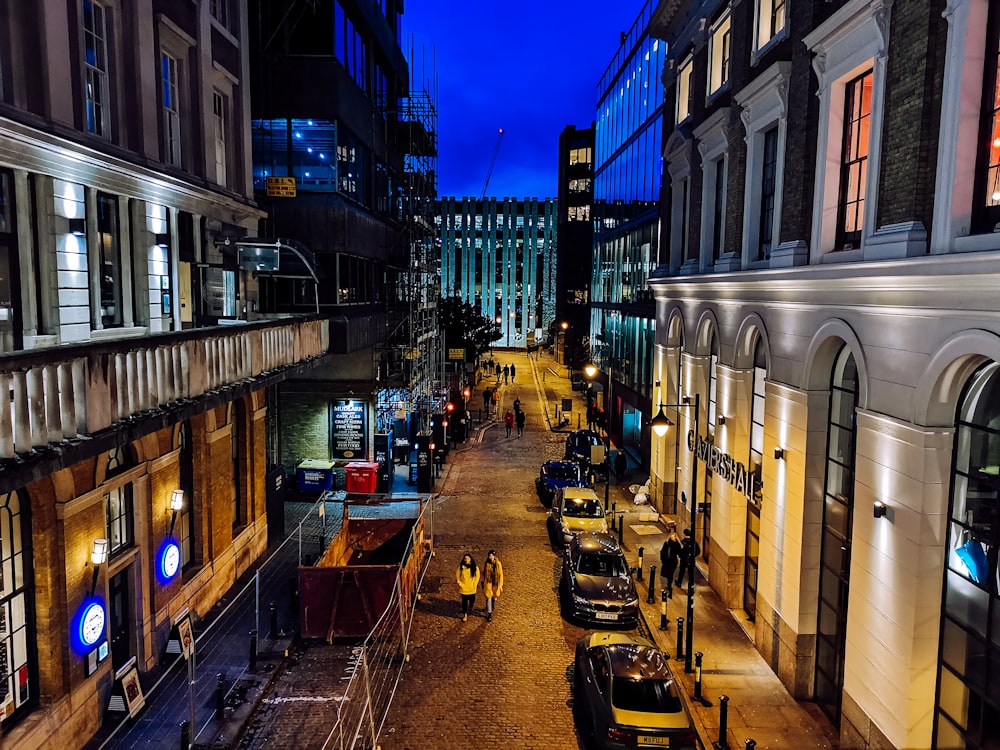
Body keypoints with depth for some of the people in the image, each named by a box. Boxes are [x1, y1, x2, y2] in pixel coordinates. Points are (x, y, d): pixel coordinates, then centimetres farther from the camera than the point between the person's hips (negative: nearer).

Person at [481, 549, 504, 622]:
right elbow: (483, 573, 3)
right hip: (488, 583, 0)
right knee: (488, 598, -2)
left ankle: (492, 607, 49)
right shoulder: (486, 564, -10)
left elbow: (501, 574, -10)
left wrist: (501, 585, -11)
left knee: (494, 597, 19)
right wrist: (483, 583, 9)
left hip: (495, 584, 0)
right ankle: (489, 614, 10)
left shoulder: (498, 564, -15)